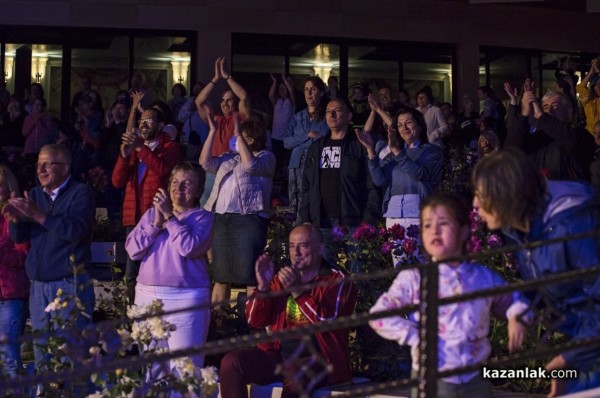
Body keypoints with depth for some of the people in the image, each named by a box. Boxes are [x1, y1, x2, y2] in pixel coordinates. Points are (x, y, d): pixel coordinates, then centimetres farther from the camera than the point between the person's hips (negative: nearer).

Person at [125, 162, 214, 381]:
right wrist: (156, 223, -7)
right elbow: (133, 249, 3)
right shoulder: (151, 213, 14)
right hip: (147, 296, 5)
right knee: (150, 366, 11)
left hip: (185, 299, -5)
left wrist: (169, 216, -10)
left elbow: (189, 248, -17)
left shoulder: (202, 217, 1)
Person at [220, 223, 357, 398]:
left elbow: (330, 322, -16)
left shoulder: (337, 280, 1)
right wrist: (263, 286, -7)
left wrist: (298, 291, -26)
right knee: (231, 361, -18)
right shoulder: (282, 278, 15)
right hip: (278, 354, 5)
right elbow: (255, 321, 10)